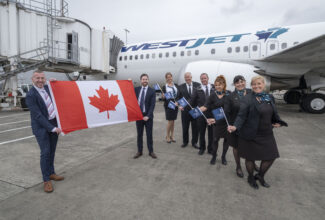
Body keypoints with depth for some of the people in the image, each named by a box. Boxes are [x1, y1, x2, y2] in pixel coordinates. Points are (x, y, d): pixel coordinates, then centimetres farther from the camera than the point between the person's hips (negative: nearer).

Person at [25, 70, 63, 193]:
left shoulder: (47, 88, 3)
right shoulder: (30, 95, -16)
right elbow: (38, 116, -20)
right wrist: (52, 128, -22)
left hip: (54, 123, 6)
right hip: (41, 127, -6)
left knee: (52, 151, 15)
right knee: (45, 152, -6)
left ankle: (51, 173, 30)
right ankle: (46, 180, 7)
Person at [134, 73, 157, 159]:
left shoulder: (152, 91, -4)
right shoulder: (136, 89, 6)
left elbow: (152, 105, -9)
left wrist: (148, 116, -18)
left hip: (148, 116, -2)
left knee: (149, 134, 8)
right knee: (139, 134, 11)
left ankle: (151, 151, 21)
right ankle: (139, 151, 24)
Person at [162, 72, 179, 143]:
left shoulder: (176, 85, 10)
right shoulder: (164, 87, 1)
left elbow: (179, 94, 8)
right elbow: (164, 98, 0)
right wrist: (163, 97, -21)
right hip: (168, 105, -3)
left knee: (173, 120, 9)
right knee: (170, 121, -5)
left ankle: (172, 136, 22)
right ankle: (167, 136, 12)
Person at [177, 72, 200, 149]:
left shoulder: (197, 85, 1)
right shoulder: (181, 87, 4)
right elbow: (179, 98, 6)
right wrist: (180, 105, -11)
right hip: (185, 109, 1)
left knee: (195, 127, 8)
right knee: (185, 127, 11)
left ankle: (194, 142, 24)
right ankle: (185, 142, 29)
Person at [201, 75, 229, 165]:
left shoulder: (228, 94, -3)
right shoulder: (213, 95, -3)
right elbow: (205, 107, -9)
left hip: (227, 120, 1)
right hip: (217, 121, -1)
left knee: (226, 139, 11)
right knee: (215, 139, 5)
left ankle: (223, 156, 33)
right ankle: (214, 156, 29)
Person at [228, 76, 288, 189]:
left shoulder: (270, 97, 6)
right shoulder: (248, 98, -12)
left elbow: (274, 113, 18)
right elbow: (241, 115, -18)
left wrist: (278, 122, 0)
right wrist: (235, 126, -33)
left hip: (267, 134, 6)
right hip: (251, 135, -6)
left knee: (271, 156, 12)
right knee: (250, 157, 8)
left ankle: (260, 176, 38)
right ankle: (251, 178, 36)